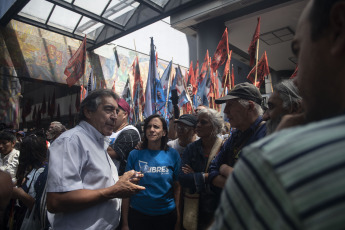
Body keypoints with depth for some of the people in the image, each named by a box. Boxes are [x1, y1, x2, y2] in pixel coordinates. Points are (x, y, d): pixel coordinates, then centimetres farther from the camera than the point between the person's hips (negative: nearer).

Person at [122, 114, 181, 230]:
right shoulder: (135, 154, -6)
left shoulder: (173, 154, -4)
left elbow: (177, 187, -2)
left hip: (166, 213, 1)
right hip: (138, 213, 0)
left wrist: (178, 215, -4)